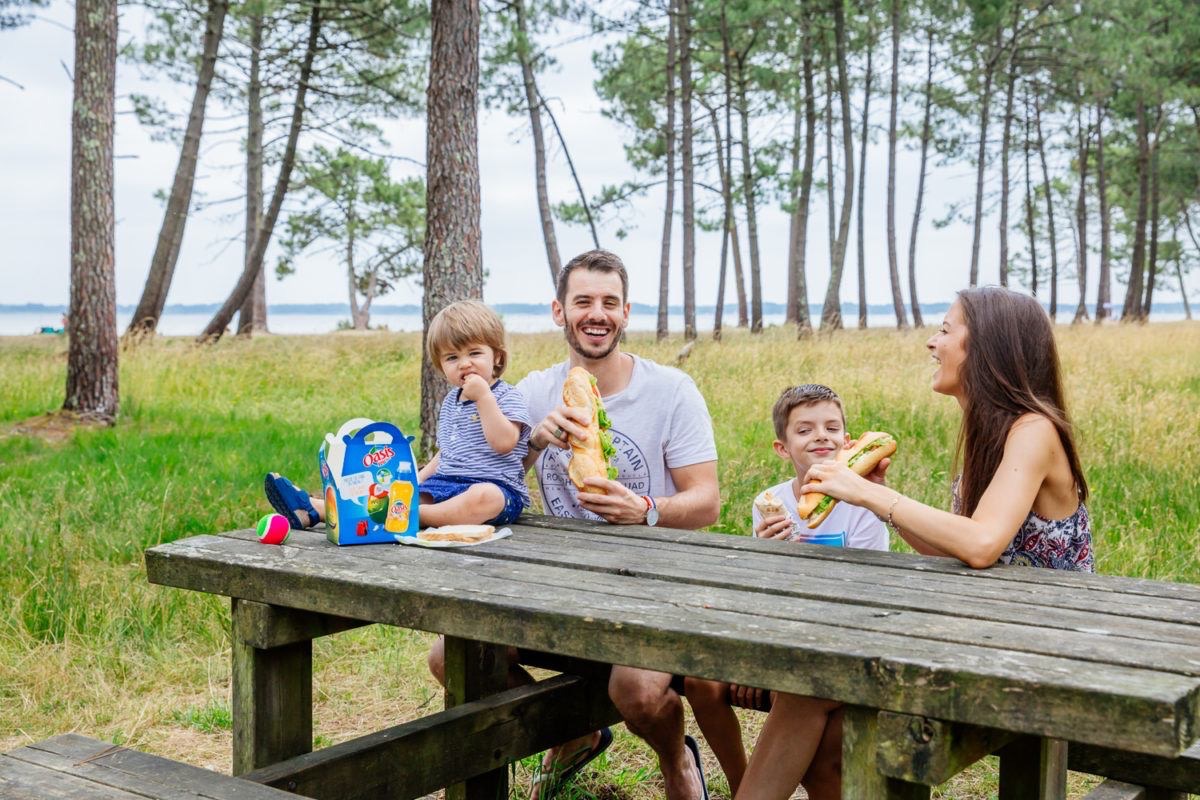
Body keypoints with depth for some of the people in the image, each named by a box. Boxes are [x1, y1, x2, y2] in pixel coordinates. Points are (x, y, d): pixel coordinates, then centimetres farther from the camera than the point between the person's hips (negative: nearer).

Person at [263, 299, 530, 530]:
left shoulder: (508, 397, -3)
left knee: (484, 497, -42)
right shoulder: (451, 401, 21)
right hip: (444, 484, 7)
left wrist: (483, 397, -18)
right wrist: (419, 478, 12)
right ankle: (313, 509, -23)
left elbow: (503, 442, -19)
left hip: (497, 488, -7)